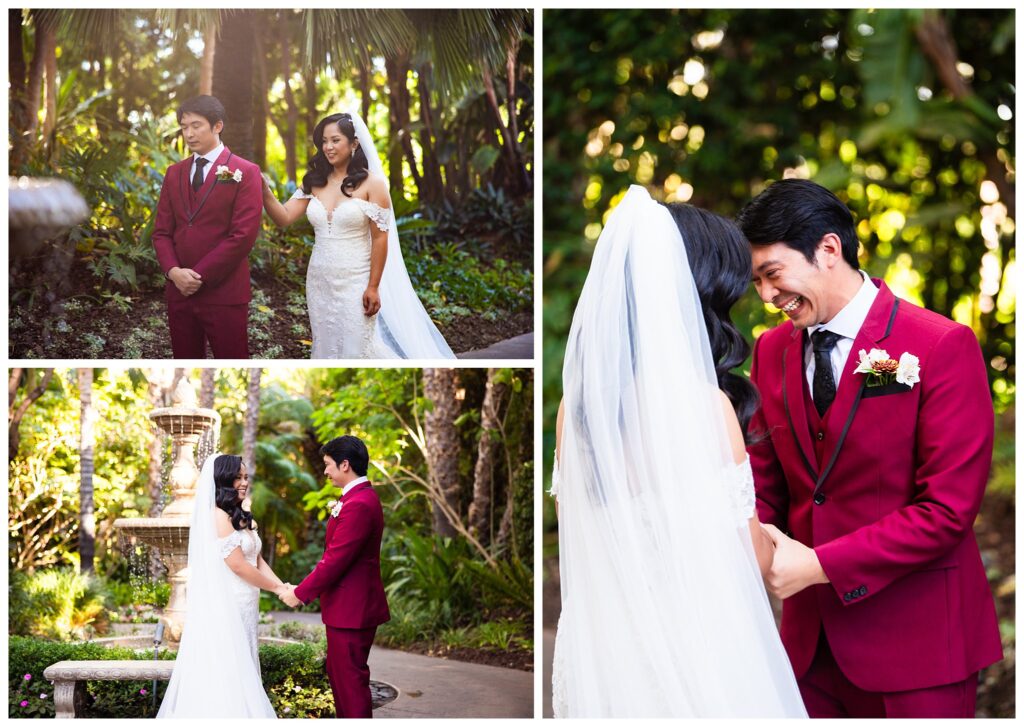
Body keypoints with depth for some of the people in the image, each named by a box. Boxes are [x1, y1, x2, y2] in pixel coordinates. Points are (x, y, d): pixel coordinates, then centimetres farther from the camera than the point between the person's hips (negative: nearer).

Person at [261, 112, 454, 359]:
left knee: (356, 350, -2)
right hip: (320, 283, 5)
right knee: (325, 348, 9)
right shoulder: (314, 182, 6)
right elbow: (284, 218, -2)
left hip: (355, 283, -5)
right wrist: (265, 191, -19)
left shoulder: (371, 183, -7)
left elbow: (380, 238, -9)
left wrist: (373, 287, -12)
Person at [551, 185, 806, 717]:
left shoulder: (577, 399, 0)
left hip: (594, 645, 6)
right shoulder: (703, 402, -17)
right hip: (689, 647, -6)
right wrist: (789, 556, 12)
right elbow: (750, 556, -10)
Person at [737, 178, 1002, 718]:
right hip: (811, 637, 5)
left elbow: (947, 509, -17)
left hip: (914, 647, -5)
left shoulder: (943, 347, -13)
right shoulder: (772, 351, 6)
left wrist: (820, 565, -19)